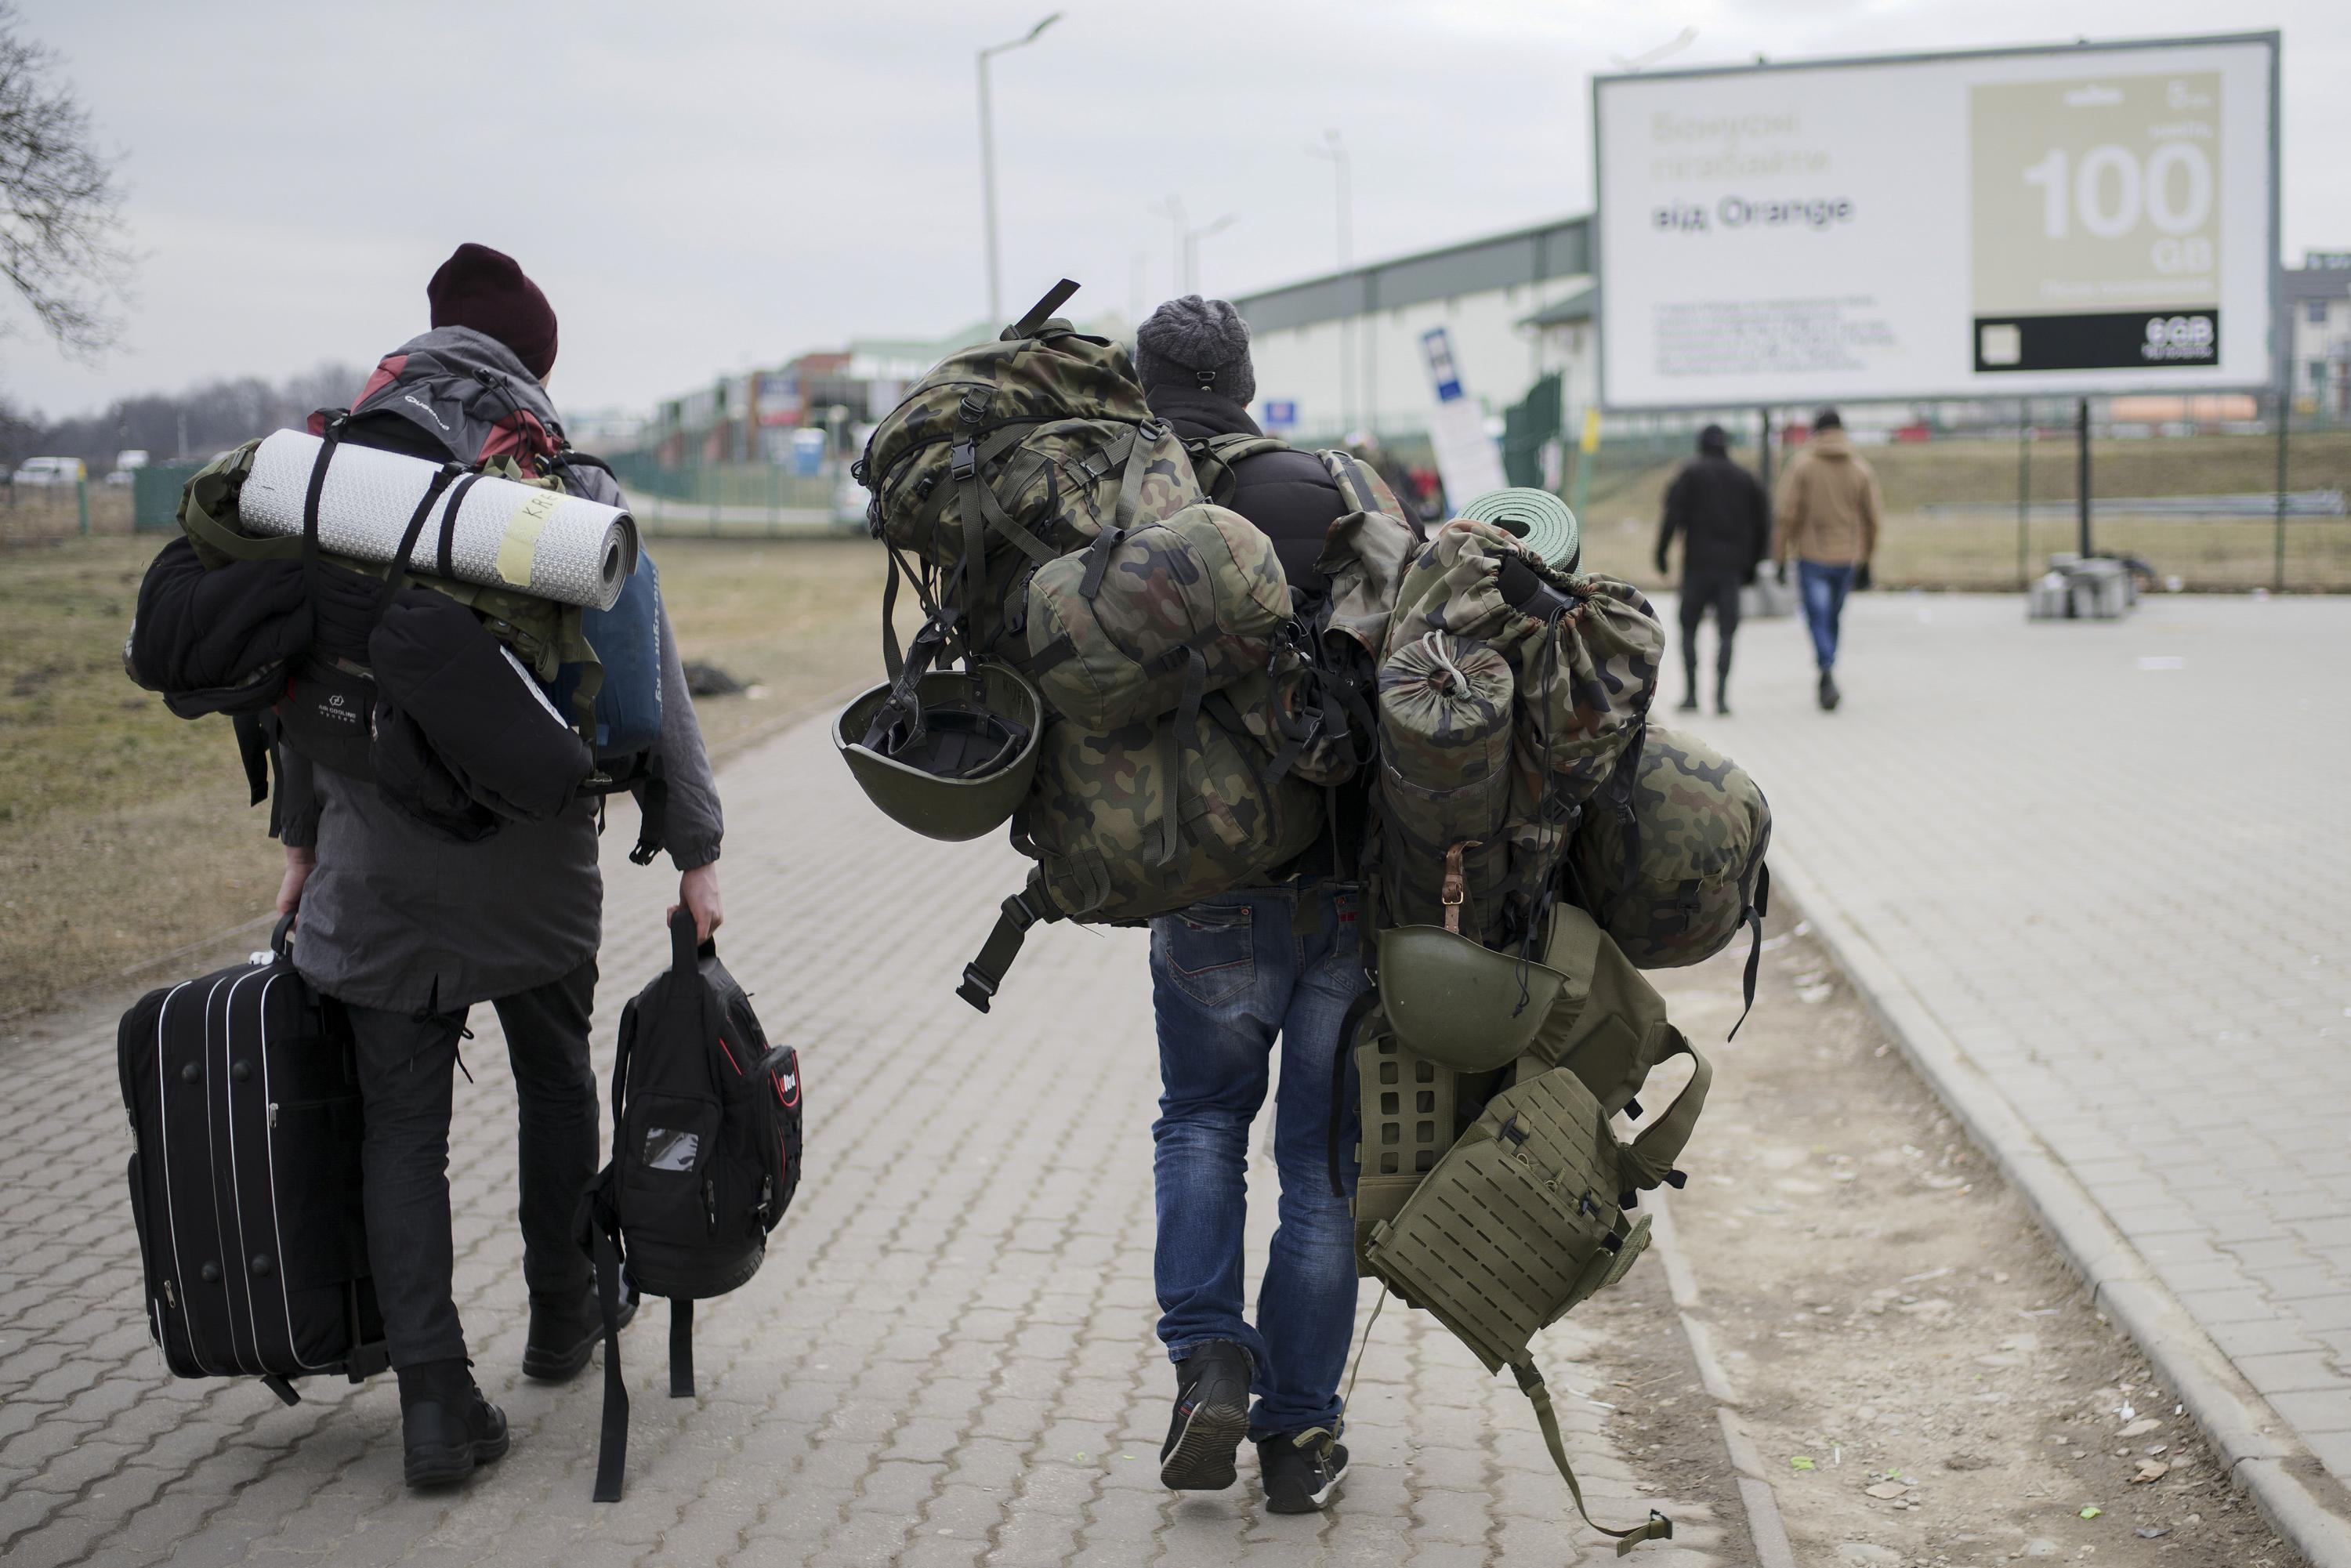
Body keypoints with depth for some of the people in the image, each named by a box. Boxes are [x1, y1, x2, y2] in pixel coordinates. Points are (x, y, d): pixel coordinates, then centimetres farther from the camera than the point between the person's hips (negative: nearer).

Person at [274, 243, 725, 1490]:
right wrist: (694, 847, -1)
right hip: (530, 852, 0)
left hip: (374, 857, 1)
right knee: (554, 1077, 21)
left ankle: (435, 1401, 0)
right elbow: (648, 677, -5)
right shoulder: (576, 486, -2)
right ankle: (561, 1317, 36)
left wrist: (300, 837, 17)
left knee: (401, 1120, 5)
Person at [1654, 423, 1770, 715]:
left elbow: (1674, 514, -9)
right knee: (1726, 632, 3)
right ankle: (1721, 695, -10)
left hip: (1698, 563, -2)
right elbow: (1762, 523, 11)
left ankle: (1691, 693, 2)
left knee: (1689, 629, 9)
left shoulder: (1691, 473, 2)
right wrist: (1752, 564, 18)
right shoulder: (1744, 478, 11)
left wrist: (1661, 552, -5)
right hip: (1731, 568, 2)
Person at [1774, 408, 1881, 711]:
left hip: (1812, 556, -3)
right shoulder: (1861, 469, 3)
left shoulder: (1802, 465, -4)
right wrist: (1866, 562, 13)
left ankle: (1828, 671, -26)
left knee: (1818, 619, -3)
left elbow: (1789, 515, -7)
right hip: (1848, 557, 3)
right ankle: (1826, 683, 22)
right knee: (1833, 619, 15)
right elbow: (1871, 519, 4)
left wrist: (1782, 557, -1)